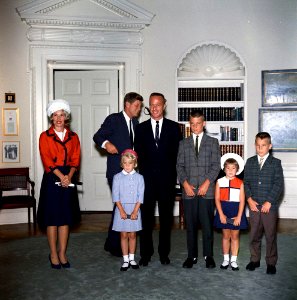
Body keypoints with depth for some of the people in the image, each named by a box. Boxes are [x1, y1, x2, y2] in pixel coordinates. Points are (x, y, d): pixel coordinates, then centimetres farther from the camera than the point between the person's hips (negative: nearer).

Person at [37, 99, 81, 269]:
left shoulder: (73, 137, 10)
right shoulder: (45, 136, 2)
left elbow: (76, 159, 2)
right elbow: (47, 159, -8)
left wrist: (69, 176, -14)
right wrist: (61, 176, -18)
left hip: (69, 179, 3)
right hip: (52, 179, -2)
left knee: (66, 218, 5)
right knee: (52, 218, 1)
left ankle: (62, 253, 15)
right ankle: (53, 254, 12)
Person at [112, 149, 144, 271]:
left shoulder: (139, 177, 0)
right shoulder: (117, 177, -1)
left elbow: (140, 196, -3)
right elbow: (115, 196, -5)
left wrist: (135, 211, -11)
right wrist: (122, 211, -13)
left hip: (134, 209, 1)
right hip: (121, 209, 0)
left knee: (132, 235, 9)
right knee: (124, 235, 5)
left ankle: (132, 259, 21)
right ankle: (126, 260, 13)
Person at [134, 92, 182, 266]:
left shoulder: (174, 127, 5)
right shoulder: (141, 128, 8)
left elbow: (177, 153, 2)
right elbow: (138, 154, 6)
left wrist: (173, 175, -5)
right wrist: (143, 175, -2)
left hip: (167, 180, 0)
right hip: (147, 180, 1)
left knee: (166, 218, 8)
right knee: (146, 217, 4)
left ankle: (164, 253, 21)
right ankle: (146, 253, 16)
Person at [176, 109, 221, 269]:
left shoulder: (212, 142, 9)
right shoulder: (183, 143, 14)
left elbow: (216, 165, 2)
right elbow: (179, 166, 8)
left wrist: (206, 183, -9)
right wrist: (185, 183, -6)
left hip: (207, 190, -1)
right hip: (188, 190, 2)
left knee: (207, 224, 1)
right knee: (190, 225, 5)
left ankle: (208, 255, 12)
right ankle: (191, 255, 14)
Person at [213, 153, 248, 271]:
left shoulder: (240, 183, -2)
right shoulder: (220, 182, 0)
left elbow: (242, 201, -5)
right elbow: (217, 199, -3)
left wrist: (239, 216, -12)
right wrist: (221, 214, -10)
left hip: (236, 211, 0)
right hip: (223, 210, 1)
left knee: (235, 236, 8)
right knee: (225, 236, 10)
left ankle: (233, 260, 18)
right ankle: (226, 259, 21)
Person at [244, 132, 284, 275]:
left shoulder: (275, 163, -1)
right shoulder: (250, 162, 7)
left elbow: (278, 184, -7)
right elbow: (246, 182, 5)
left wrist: (269, 202, -13)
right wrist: (249, 199, -7)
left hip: (269, 206, -2)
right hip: (254, 206, 3)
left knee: (270, 236, 6)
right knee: (254, 235, 12)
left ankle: (271, 262, 19)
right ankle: (255, 260, 27)